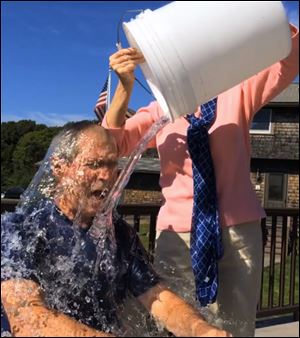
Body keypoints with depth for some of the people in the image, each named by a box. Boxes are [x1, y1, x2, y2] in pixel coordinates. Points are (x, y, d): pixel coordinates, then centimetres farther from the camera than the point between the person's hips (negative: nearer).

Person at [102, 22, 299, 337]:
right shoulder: (160, 111, 9)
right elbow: (113, 145, -3)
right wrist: (125, 85, -15)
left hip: (240, 229, 1)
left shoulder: (236, 93, 9)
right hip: (179, 233, 0)